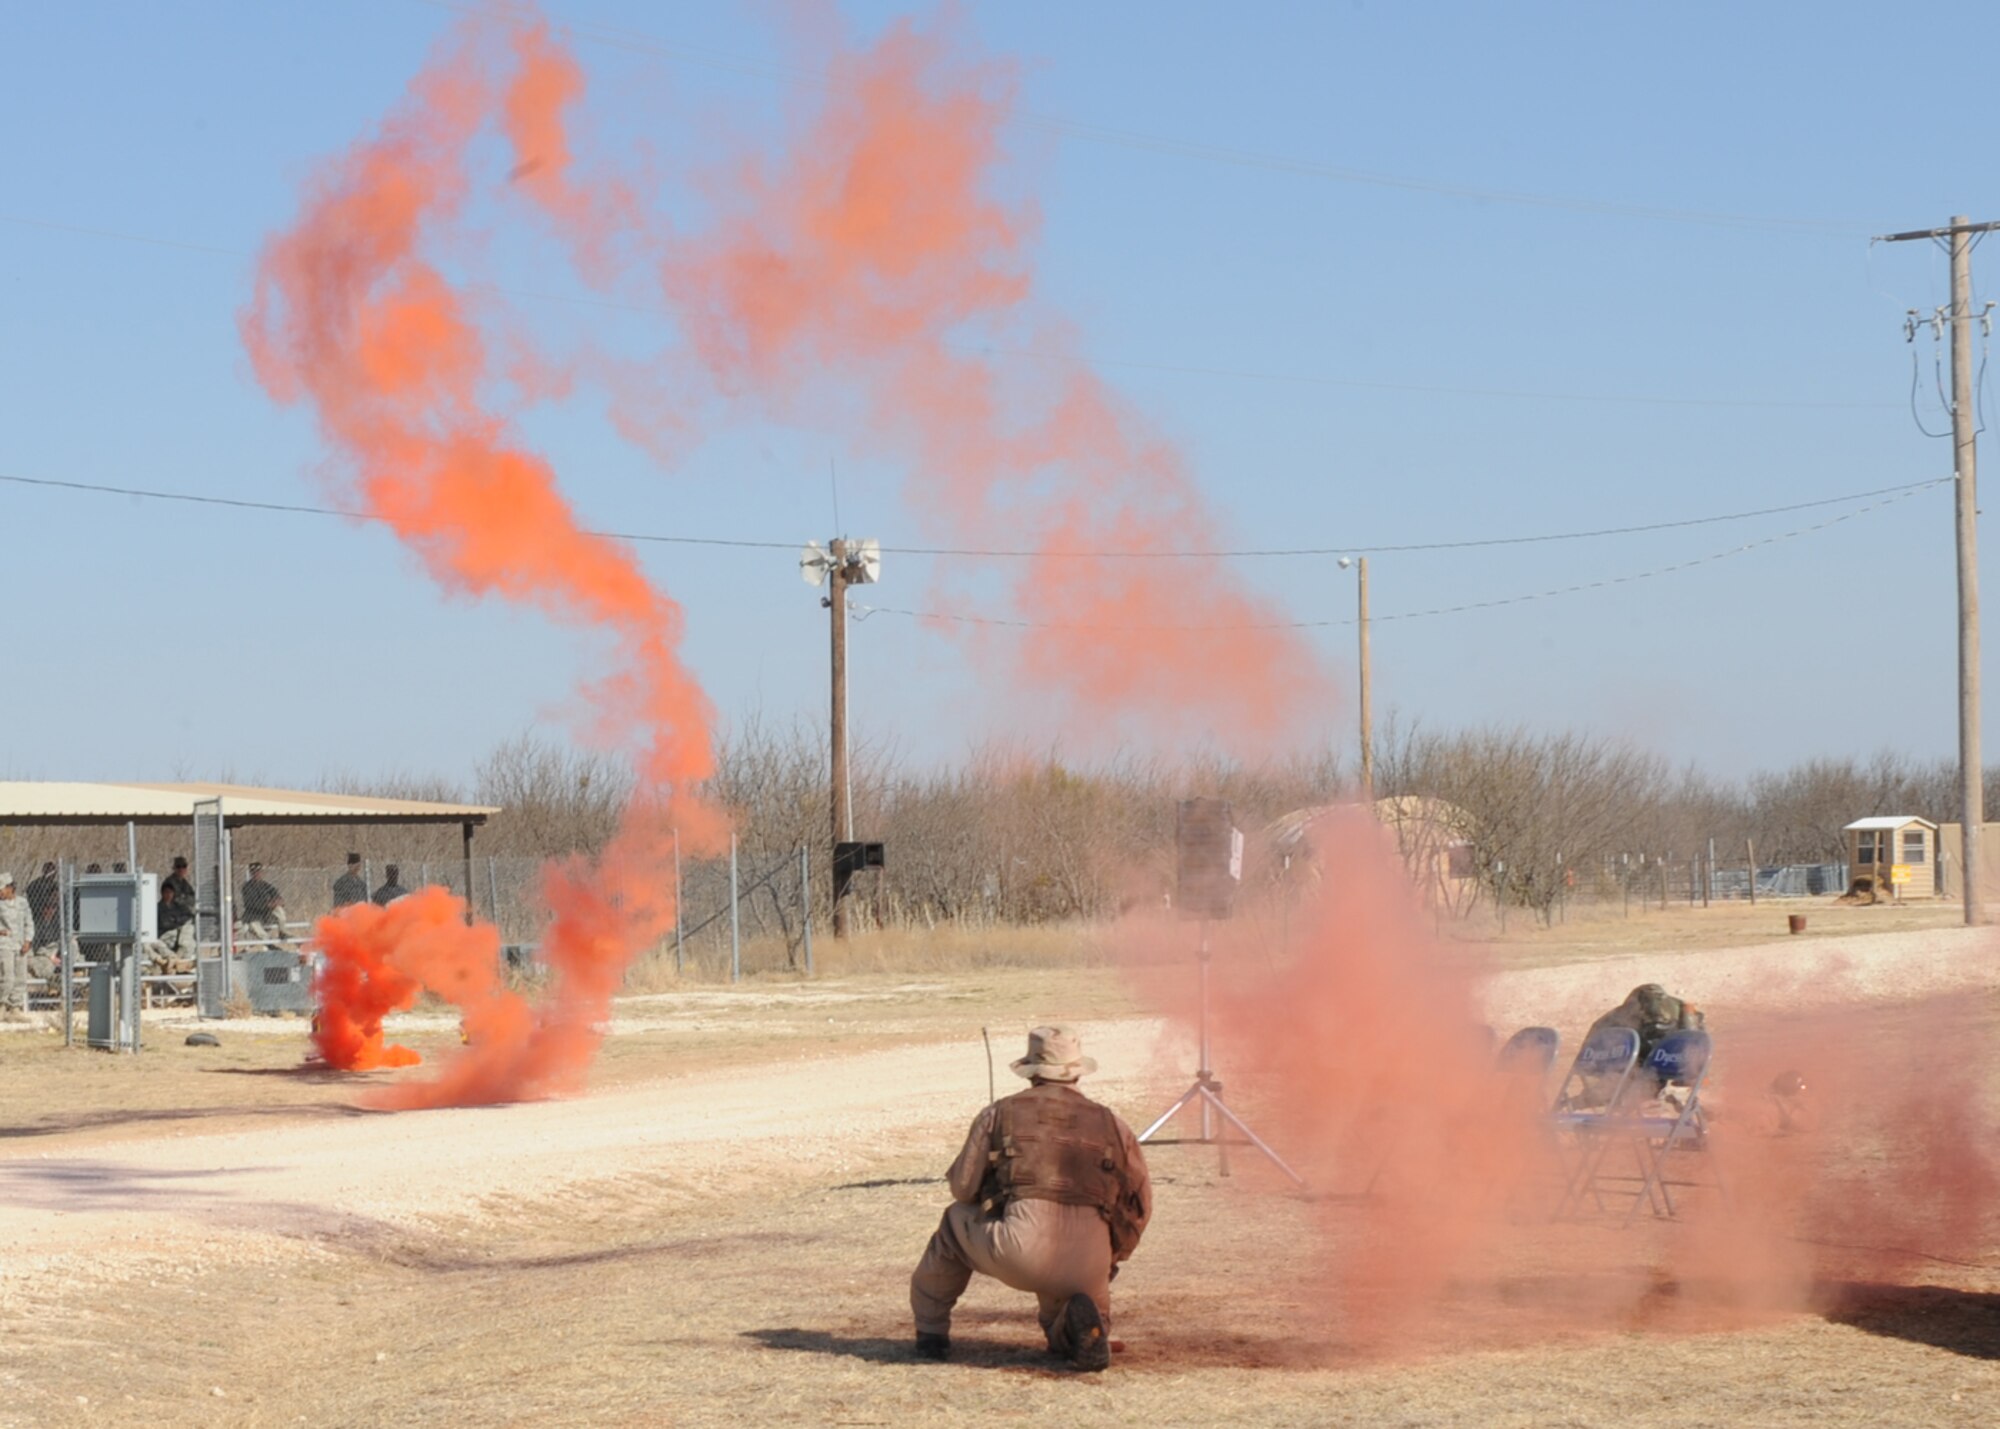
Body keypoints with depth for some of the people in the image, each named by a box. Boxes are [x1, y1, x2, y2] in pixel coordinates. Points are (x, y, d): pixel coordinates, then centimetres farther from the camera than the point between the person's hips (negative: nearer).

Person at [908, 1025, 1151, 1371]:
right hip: (1087, 1269, 2)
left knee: (957, 1221, 30)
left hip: (1018, 1254, -2)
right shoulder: (1110, 1124, 18)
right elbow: (1140, 1204, 20)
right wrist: (1111, 1260, 33)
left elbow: (963, 1188, 14)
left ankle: (931, 1332, 32)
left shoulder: (1001, 1113, 13)